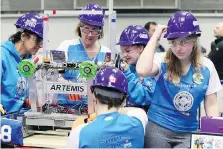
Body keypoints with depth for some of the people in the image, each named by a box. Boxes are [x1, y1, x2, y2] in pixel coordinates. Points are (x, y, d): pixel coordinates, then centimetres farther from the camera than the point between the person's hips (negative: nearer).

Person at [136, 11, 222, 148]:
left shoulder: (207, 67, -1)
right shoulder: (162, 61, -7)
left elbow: (211, 104, 4)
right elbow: (142, 71, -30)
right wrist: (155, 37, -20)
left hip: (189, 132, 2)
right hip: (158, 128, -1)